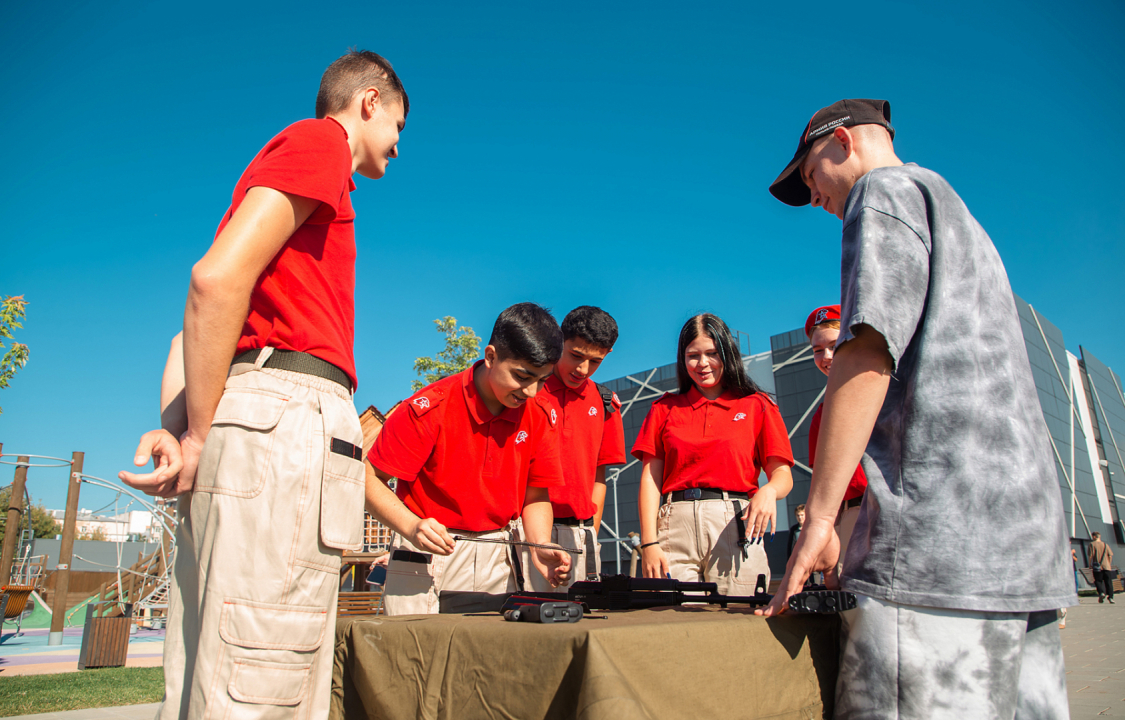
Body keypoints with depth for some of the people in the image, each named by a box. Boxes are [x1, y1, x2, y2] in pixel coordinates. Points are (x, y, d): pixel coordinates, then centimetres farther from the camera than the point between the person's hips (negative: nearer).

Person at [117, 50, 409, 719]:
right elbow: (218, 278, -13)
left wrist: (174, 428, 7)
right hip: (284, 416, -10)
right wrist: (198, 437, -8)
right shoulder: (320, 141, 3)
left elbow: (201, 317, 20)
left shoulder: (286, 153, 30)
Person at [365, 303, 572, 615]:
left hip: (500, 560, 3)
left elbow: (535, 497, 4)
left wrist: (540, 547, -14)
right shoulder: (430, 407, -16)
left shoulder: (542, 412, -3)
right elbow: (370, 480, -12)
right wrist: (411, 527, -27)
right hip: (428, 558, -3)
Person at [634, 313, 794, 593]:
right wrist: (649, 542, -3)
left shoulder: (757, 405, 13)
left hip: (735, 525, -1)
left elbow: (783, 473, 7)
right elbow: (650, 479, 9)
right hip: (675, 525, 1)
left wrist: (768, 491, -17)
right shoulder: (664, 409, 17)